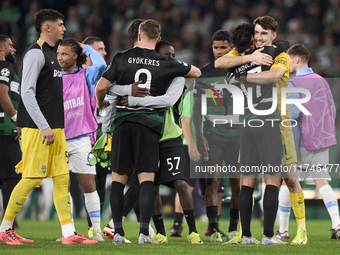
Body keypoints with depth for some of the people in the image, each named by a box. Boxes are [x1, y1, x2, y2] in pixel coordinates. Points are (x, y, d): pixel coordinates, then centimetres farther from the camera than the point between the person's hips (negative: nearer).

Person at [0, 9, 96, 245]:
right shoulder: (36, 53, -11)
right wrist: (44, 127, -22)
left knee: (62, 178, 4)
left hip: (55, 129, 9)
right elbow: (27, 93, -18)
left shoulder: (51, 55, 18)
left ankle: (69, 233, 2)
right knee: (31, 179, -6)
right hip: (38, 129, -9)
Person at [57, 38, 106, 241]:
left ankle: (96, 230, 2)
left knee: (88, 184, -4)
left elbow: (101, 65, -18)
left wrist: (86, 48, -4)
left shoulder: (86, 75, 2)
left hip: (82, 138, -3)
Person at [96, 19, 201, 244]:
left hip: (123, 121, 1)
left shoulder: (122, 59, 2)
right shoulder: (166, 64, 3)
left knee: (119, 177, 7)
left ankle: (118, 231, 4)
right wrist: (178, 73, 37)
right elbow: (196, 72, 18)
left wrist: (100, 103, 22)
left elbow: (101, 86, 0)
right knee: (147, 178, -2)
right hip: (149, 124, -1)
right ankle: (144, 231, -12)